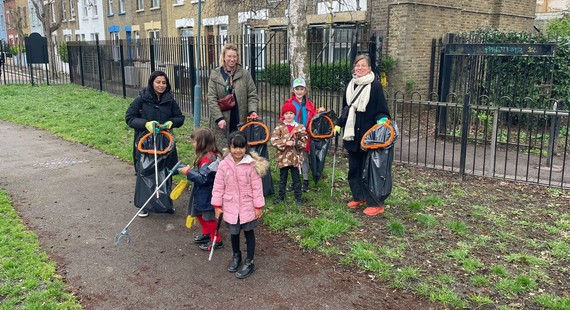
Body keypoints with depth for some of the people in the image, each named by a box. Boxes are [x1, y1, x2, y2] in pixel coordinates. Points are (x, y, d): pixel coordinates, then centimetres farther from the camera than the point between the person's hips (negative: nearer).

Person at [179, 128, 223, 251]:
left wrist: (188, 172, -22)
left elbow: (203, 178, -29)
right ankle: (206, 234, 43)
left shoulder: (208, 158, -29)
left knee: (208, 217, 5)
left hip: (207, 195, -10)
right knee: (200, 213, 25)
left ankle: (216, 240, 20)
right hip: (202, 194, 10)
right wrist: (190, 170, 3)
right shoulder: (206, 155, 4)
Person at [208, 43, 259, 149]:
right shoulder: (215, 74, 4)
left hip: (240, 121, 1)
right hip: (222, 123, -1)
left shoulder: (245, 74, 6)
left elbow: (252, 95, 7)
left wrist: (252, 111, -11)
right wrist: (219, 118, -11)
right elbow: (211, 99, -1)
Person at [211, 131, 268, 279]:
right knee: (234, 233, 19)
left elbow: (257, 187, -10)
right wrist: (217, 206, 0)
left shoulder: (252, 164, -15)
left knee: (249, 233, 12)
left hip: (248, 207, -2)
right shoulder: (224, 165, -8)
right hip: (231, 207, 2)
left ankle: (249, 262, 26)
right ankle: (236, 256, 44)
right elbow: (218, 187, -2)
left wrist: (258, 206, -8)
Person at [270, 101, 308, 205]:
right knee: (282, 178, 13)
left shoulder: (300, 127, 1)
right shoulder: (279, 127, -1)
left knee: (296, 178, 7)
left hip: (296, 157, 0)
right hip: (283, 157, 0)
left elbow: (304, 142, 0)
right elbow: (273, 140, -9)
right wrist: (285, 143, -18)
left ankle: (298, 196, 17)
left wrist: (295, 143, -17)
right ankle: (281, 195, 26)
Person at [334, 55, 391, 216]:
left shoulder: (375, 85, -7)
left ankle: (376, 203, 9)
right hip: (352, 134, 6)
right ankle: (359, 197, 30)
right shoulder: (351, 85, 10)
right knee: (354, 168, 13)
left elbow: (381, 109, -9)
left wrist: (382, 120, -27)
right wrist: (339, 124, 15)